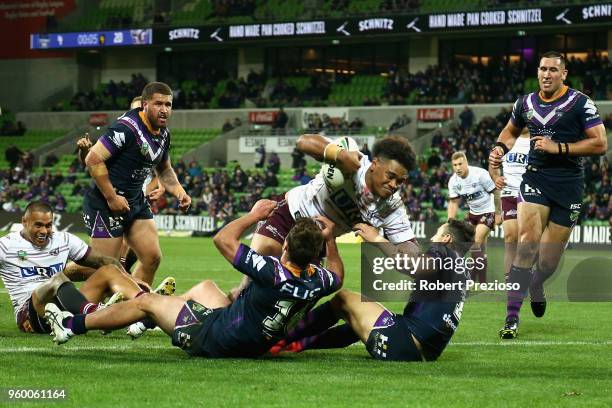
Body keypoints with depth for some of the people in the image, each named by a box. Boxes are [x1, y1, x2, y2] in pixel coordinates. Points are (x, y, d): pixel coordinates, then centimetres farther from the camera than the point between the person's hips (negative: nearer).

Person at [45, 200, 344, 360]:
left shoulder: (273, 272, -34)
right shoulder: (317, 283, -17)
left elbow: (223, 239, -22)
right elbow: (337, 275, 11)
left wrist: (254, 215, -10)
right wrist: (329, 238, 10)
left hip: (211, 338, -7)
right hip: (255, 345, 7)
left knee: (145, 301, 8)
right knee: (205, 286, 31)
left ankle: (72, 325, 22)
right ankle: (146, 322, 49)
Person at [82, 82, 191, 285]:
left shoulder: (164, 134, 8)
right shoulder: (126, 128, -20)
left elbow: (164, 169, 26)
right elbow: (93, 159, -24)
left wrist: (178, 191, 6)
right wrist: (112, 198, -21)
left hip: (136, 201, 9)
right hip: (106, 205, -9)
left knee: (152, 258, 5)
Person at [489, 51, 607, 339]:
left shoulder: (579, 103, -5)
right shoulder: (526, 103, 8)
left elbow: (600, 144, -9)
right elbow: (511, 131, 28)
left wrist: (559, 148, -17)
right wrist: (500, 149, 6)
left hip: (568, 183, -1)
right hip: (535, 178, 2)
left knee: (549, 260, 3)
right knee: (527, 243, -19)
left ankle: (536, 285, 42)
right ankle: (512, 317, -18)